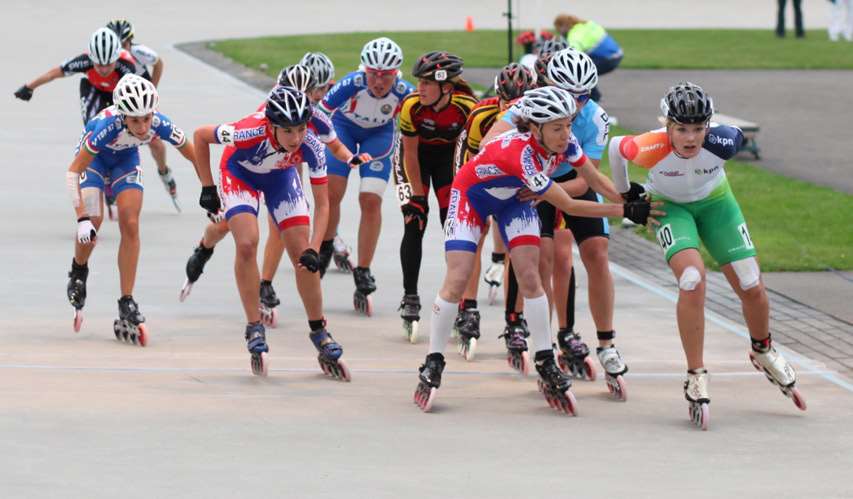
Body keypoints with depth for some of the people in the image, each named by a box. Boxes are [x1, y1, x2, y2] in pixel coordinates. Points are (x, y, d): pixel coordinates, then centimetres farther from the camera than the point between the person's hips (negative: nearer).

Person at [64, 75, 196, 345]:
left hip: (126, 160, 2)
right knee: (92, 223, -18)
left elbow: (196, 158, -16)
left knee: (131, 226, -12)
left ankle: (127, 304, -5)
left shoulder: (160, 125, -33)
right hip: (94, 158, -2)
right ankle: (78, 272, 15)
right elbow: (73, 171, -36)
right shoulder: (108, 125, -42)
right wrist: (82, 219, -42)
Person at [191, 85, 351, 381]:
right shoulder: (251, 132, -42)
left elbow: (322, 204, -24)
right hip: (239, 173, -2)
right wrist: (207, 188, -15)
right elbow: (200, 136, -22)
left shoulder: (311, 146, -35)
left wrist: (313, 250, -35)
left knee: (302, 255, -4)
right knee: (247, 244, -23)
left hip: (280, 176, 2)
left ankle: (319, 335, 12)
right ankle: (254, 330, -11)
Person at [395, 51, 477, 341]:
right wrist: (418, 195, -18)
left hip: (448, 153, 1)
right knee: (415, 223, -10)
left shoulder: (467, 107, -31)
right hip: (416, 155, -1)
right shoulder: (412, 105, -32)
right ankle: (410, 299, -1)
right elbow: (411, 152, -21)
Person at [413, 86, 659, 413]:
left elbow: (593, 178, -10)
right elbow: (568, 206, -37)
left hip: (512, 198, 5)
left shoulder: (564, 140, -23)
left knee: (529, 276, -8)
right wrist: (627, 212, -37)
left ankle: (546, 366, -4)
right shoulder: (522, 153, -41)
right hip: (471, 194, -5)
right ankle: (433, 365, 1)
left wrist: (630, 200, -27)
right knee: (456, 281, -12)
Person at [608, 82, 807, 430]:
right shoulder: (651, 148, -37)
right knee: (692, 280, -27)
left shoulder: (722, 141, -33)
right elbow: (615, 146, -15)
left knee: (751, 287, -1)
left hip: (714, 201, 3)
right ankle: (696, 378, -15)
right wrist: (624, 192, 2)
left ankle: (763, 354, 32)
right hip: (669, 206, -3)